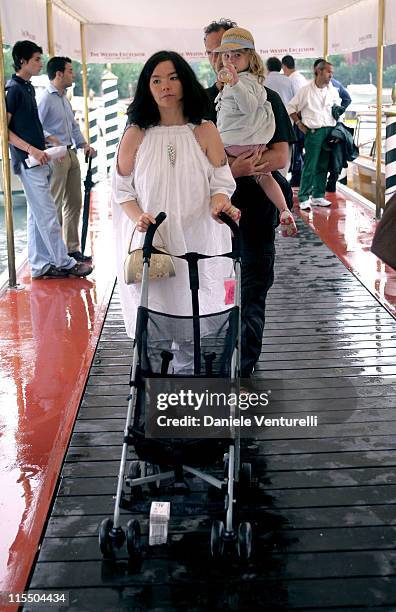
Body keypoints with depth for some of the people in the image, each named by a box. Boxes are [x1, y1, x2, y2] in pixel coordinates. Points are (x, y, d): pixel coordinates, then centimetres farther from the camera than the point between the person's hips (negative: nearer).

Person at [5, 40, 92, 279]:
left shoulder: (29, 88, 16)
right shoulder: (13, 89, -11)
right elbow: (5, 129, -15)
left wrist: (47, 141, 15)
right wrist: (32, 149, -21)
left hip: (39, 161, 9)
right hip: (28, 162, -9)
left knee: (37, 215, 10)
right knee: (48, 215, -4)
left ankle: (40, 266, 15)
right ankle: (64, 263, 4)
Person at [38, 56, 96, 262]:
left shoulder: (64, 99, 17)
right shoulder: (46, 98, -11)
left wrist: (83, 144, 9)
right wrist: (52, 142, -23)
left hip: (71, 154, 9)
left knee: (74, 203, 12)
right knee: (55, 206, -4)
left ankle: (72, 248, 22)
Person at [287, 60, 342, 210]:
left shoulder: (333, 91, 11)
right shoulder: (306, 90, -2)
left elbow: (338, 105, 31)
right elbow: (291, 107, 3)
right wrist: (299, 123, -2)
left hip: (330, 131, 5)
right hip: (314, 132, -5)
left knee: (323, 167, 9)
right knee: (309, 167, -7)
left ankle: (318, 196, 18)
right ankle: (304, 198, -2)